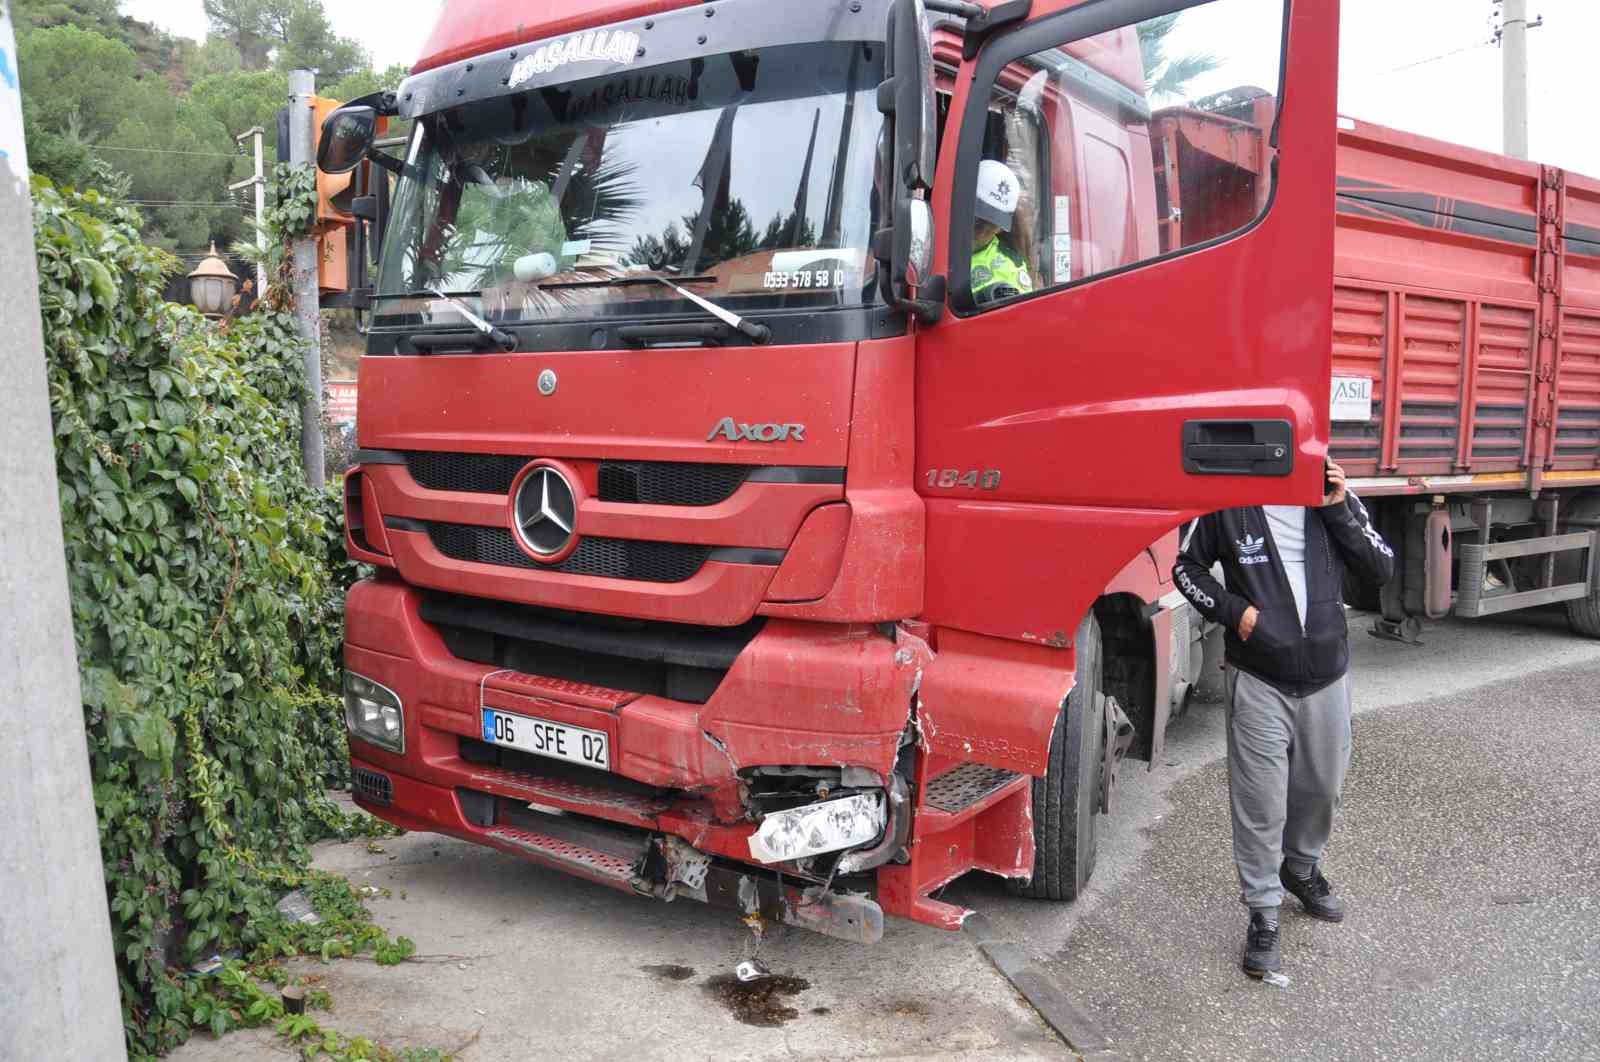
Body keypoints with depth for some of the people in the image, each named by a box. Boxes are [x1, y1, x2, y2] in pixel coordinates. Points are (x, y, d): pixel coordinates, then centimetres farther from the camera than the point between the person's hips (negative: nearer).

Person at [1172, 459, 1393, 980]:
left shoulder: (1337, 499, 2)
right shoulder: (1230, 507, -7)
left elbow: (1382, 568, -3)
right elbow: (1187, 566, 5)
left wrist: (1337, 509, -14)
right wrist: (1231, 609, -9)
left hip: (1326, 677, 4)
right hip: (1259, 682, -3)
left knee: (1321, 788, 19)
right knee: (1260, 802, -1)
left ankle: (1301, 868, 46)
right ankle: (1263, 914, 13)